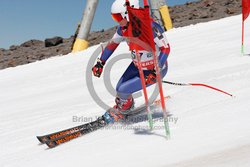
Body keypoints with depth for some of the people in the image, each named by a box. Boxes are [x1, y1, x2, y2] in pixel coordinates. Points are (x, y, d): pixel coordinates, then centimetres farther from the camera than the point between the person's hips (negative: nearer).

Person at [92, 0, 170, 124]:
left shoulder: (150, 27, -33)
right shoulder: (124, 28, -12)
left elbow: (166, 48, -28)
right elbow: (113, 44, 5)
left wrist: (155, 72, -34)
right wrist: (100, 63, 5)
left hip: (156, 69, -7)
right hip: (137, 66, 7)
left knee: (123, 90, -11)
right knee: (119, 89, 5)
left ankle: (122, 111, 22)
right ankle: (127, 108, 37)